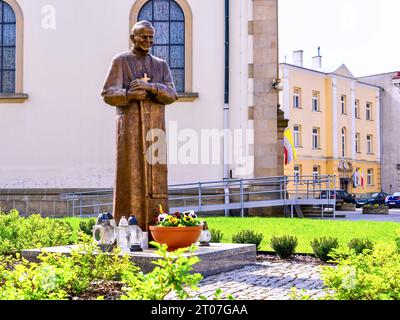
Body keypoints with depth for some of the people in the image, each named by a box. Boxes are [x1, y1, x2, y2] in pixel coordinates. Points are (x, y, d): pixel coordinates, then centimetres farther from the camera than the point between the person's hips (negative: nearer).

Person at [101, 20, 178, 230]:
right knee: (129, 176, -7)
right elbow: (108, 94, -5)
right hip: (129, 126, -4)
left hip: (154, 128, 4)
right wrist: (130, 95, -25)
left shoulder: (161, 65, 15)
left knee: (155, 177, 0)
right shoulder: (120, 61, 5)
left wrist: (150, 87, -19)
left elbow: (171, 95, 0)